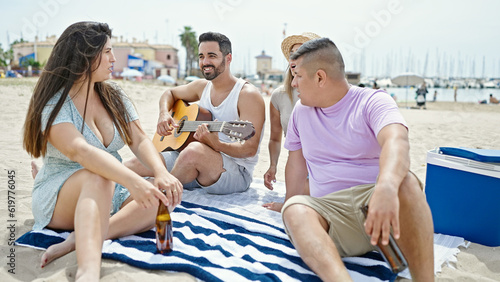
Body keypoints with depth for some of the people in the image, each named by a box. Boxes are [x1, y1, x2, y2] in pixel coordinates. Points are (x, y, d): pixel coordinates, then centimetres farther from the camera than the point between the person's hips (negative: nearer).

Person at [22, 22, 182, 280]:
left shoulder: (114, 97, 6)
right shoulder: (54, 104, -14)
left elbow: (139, 141, -5)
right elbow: (80, 151, -33)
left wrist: (161, 173, -26)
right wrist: (132, 181, -48)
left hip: (109, 194, 6)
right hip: (59, 200, -5)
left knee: (163, 196, -22)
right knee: (98, 176, -38)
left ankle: (80, 241, -31)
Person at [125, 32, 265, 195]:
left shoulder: (248, 94, -12)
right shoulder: (202, 87, 10)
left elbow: (250, 149, -18)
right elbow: (170, 93, 28)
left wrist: (216, 145, -36)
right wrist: (164, 114, 6)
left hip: (236, 171, -5)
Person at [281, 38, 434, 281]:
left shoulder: (373, 102, -4)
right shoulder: (301, 111, 13)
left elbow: (396, 141, -25)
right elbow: (297, 162, 22)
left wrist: (386, 187, -45)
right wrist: (292, 205, 26)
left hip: (374, 199, -3)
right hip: (328, 208, 3)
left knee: (405, 182, -34)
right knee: (294, 210, -29)